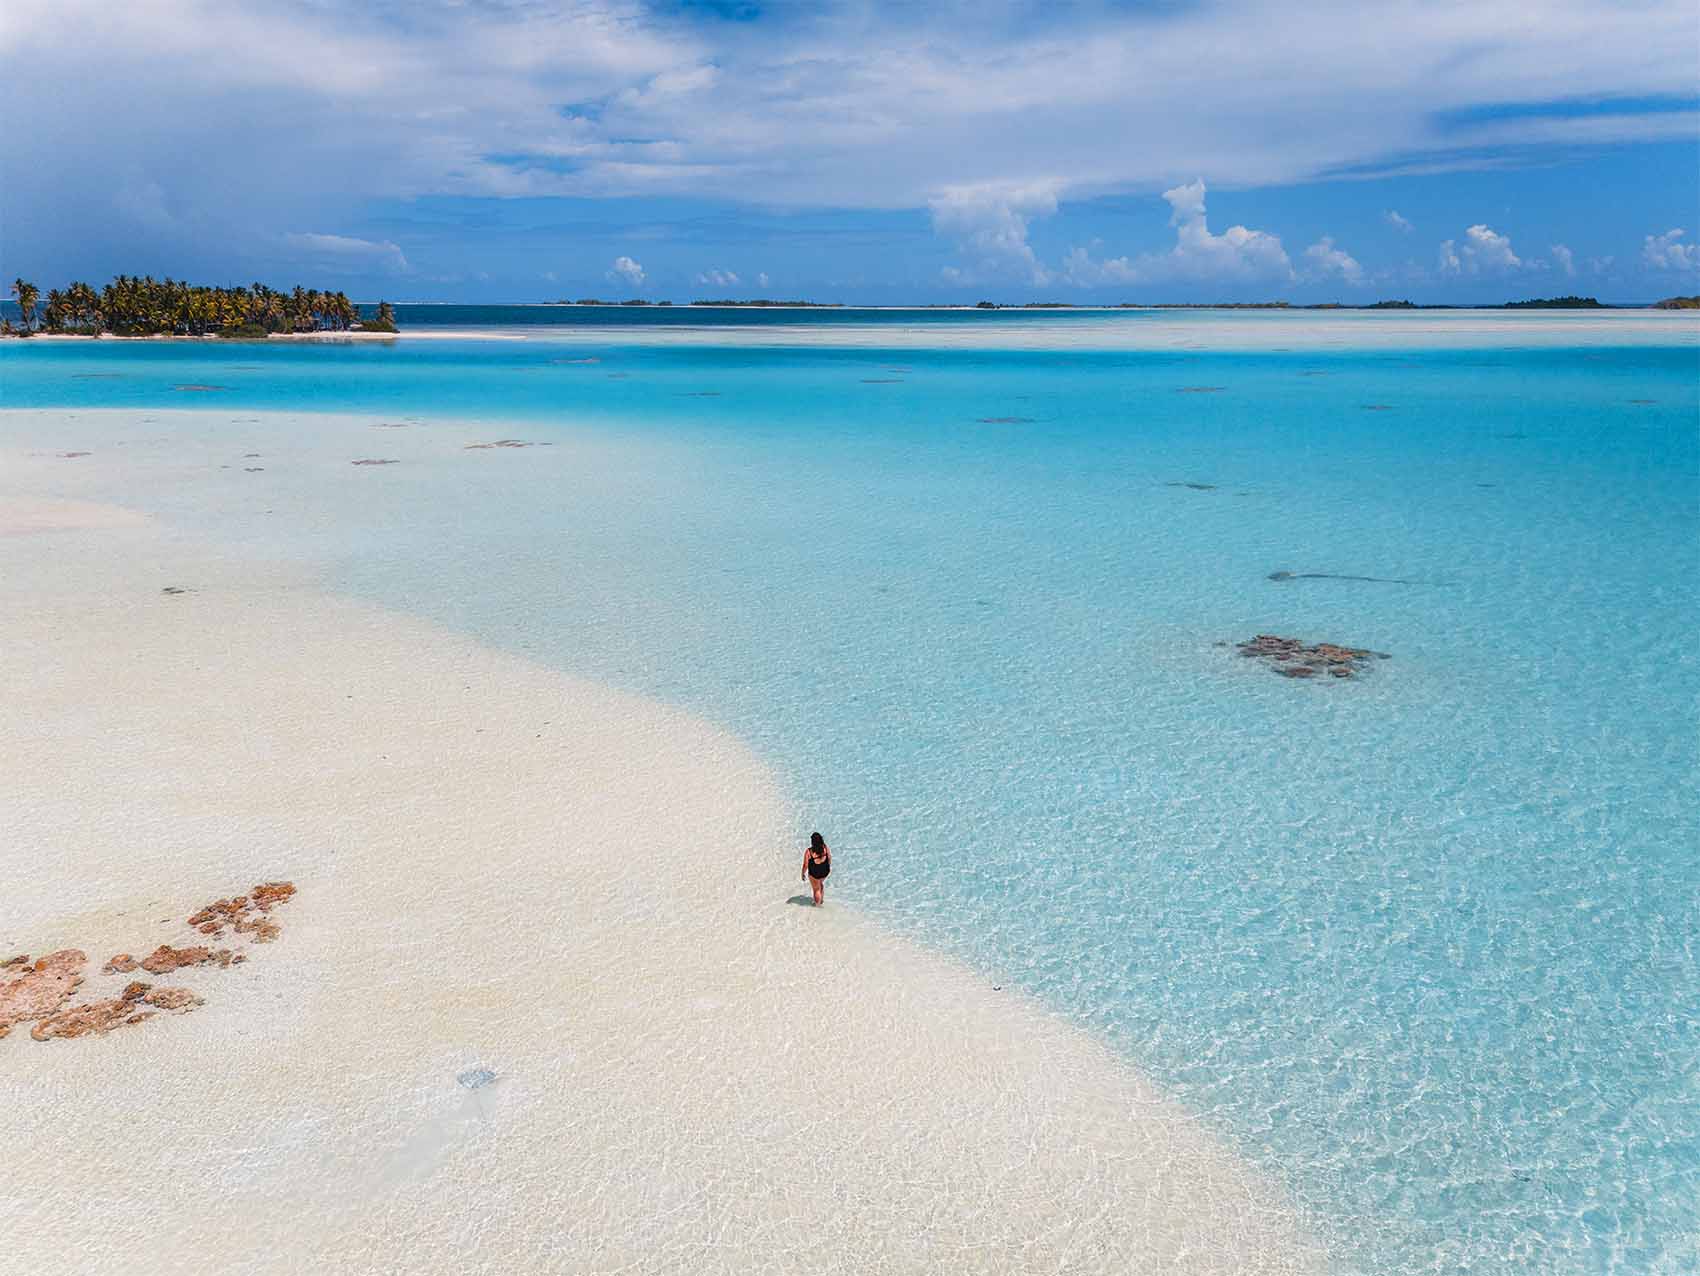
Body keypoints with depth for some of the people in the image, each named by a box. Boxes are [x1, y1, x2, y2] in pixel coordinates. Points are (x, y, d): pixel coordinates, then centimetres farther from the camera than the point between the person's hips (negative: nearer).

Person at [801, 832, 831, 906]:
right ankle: (821, 900, 55)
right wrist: (829, 866, 16)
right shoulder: (826, 848, -21)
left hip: (814, 874, -3)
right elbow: (829, 858, -4)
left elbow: (805, 865, -19)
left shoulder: (808, 852, -30)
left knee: (816, 889, 24)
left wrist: (803, 873, 0)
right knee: (821, 882, 36)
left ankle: (818, 905, 47)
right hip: (825, 871, 3)